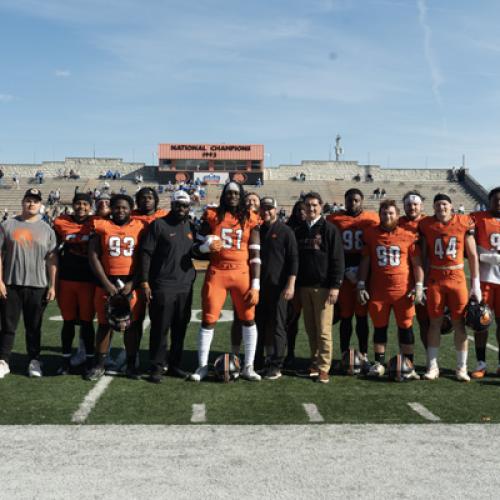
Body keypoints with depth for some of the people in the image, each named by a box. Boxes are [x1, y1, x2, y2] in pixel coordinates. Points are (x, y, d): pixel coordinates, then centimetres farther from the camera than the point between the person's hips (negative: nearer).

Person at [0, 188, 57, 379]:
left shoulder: (47, 229, 6)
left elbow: (52, 259, 4)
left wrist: (52, 286, -1)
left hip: (37, 286, 1)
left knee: (34, 327, 9)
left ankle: (34, 361, 19)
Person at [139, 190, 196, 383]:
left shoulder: (191, 228, 14)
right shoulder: (158, 225, -2)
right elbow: (146, 254, -5)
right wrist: (144, 281, -11)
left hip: (186, 286, 5)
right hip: (162, 286, -5)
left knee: (180, 328, 10)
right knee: (160, 328, -3)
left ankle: (175, 364, 21)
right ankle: (156, 367, 6)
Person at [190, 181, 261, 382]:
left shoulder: (250, 219, 5)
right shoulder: (212, 216, 4)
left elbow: (255, 256, 3)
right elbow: (197, 247, 10)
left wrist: (255, 285, -3)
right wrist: (207, 246, -14)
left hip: (242, 274, 1)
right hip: (216, 273, -1)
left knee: (249, 319, 2)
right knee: (208, 320, 0)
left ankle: (248, 367, 15)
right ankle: (202, 366, 14)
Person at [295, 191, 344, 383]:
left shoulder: (329, 229, -2)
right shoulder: (299, 231, 14)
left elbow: (337, 259, -6)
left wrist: (335, 285, -13)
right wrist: (295, 285, 11)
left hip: (323, 286, -5)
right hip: (304, 287, 5)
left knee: (323, 330, -5)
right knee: (311, 329, 9)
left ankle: (323, 368, 1)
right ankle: (315, 364, 19)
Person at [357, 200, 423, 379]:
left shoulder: (408, 236, 1)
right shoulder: (371, 234, 5)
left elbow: (417, 264, 4)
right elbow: (365, 262, 9)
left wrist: (419, 287, -4)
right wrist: (361, 285, 4)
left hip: (403, 290, -1)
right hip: (378, 291, 1)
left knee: (406, 327, 4)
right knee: (379, 327, 10)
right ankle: (379, 364, 22)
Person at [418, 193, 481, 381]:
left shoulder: (464, 223, 0)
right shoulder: (426, 224, 0)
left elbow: (472, 255, 3)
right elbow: (423, 255, 4)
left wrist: (475, 284, 1)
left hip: (457, 278, 0)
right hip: (435, 279, 0)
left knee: (459, 323, 4)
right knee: (435, 322, 5)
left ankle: (461, 368, 15)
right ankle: (432, 367, 13)